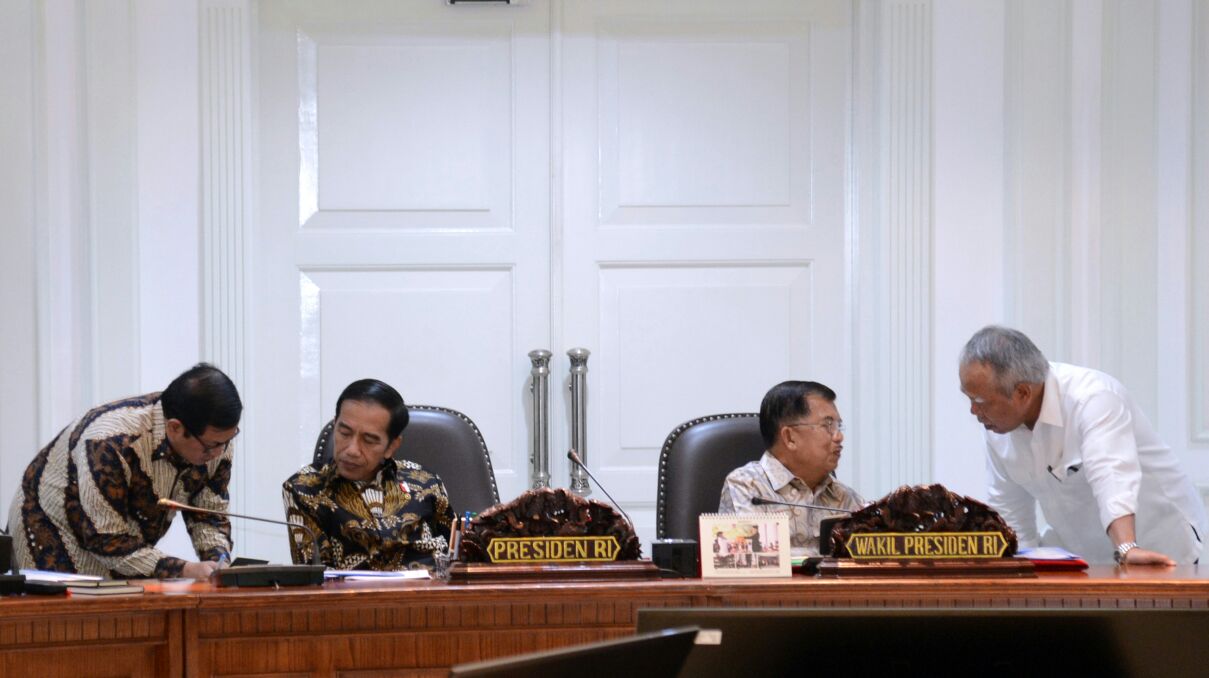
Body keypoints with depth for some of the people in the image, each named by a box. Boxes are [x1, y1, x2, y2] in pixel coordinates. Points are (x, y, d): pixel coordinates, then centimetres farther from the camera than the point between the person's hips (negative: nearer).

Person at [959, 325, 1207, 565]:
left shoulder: (1091, 398, -25)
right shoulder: (996, 421, -5)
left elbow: (1111, 476, -40)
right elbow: (1009, 510, 7)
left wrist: (1127, 549, -52)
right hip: (1079, 552, 5)